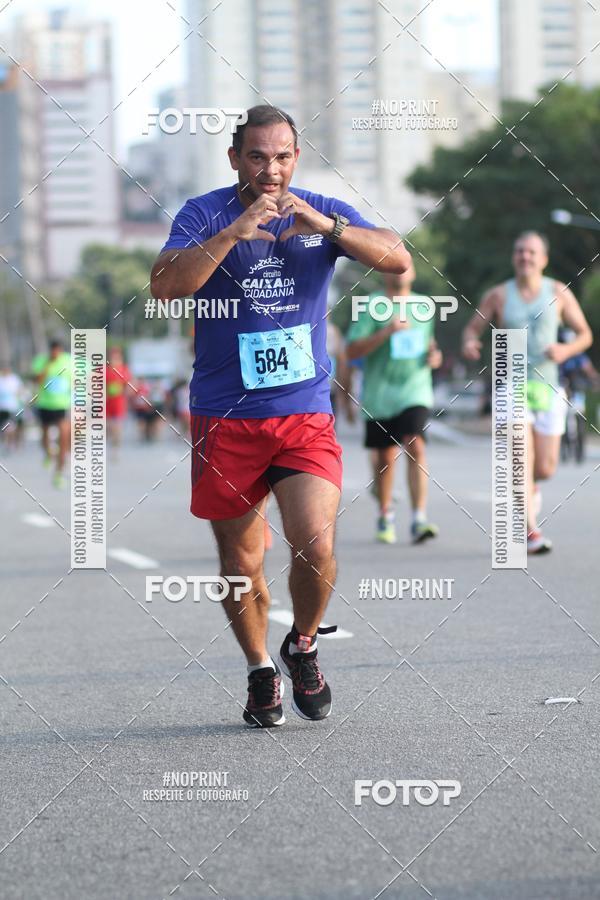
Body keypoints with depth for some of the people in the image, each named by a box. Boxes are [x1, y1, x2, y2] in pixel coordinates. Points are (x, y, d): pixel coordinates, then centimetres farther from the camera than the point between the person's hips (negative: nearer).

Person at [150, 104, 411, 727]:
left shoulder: (323, 213, 4)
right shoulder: (204, 214, -1)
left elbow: (397, 260, -9)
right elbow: (166, 286, -17)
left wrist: (326, 226, -22)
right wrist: (232, 233, -26)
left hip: (305, 413, 0)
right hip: (224, 418, 0)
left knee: (316, 544, -16)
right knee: (241, 563, 7)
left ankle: (302, 647, 13)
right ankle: (260, 671, 31)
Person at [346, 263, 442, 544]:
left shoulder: (424, 305, 12)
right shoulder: (371, 305, 0)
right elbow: (352, 350, -8)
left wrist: (433, 356, 4)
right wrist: (386, 332, -19)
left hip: (415, 391, 1)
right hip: (379, 395, -1)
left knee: (415, 447, -19)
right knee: (385, 458, 7)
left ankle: (419, 520, -24)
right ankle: (385, 518, 28)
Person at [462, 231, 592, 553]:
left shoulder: (559, 293, 3)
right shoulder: (499, 295, 2)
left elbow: (584, 334, 8)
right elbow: (472, 328, 7)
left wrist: (566, 350, -13)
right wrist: (469, 343, -17)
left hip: (547, 389, 1)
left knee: (546, 468, 1)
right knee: (522, 460, -16)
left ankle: (529, 488, 38)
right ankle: (532, 533, -12)